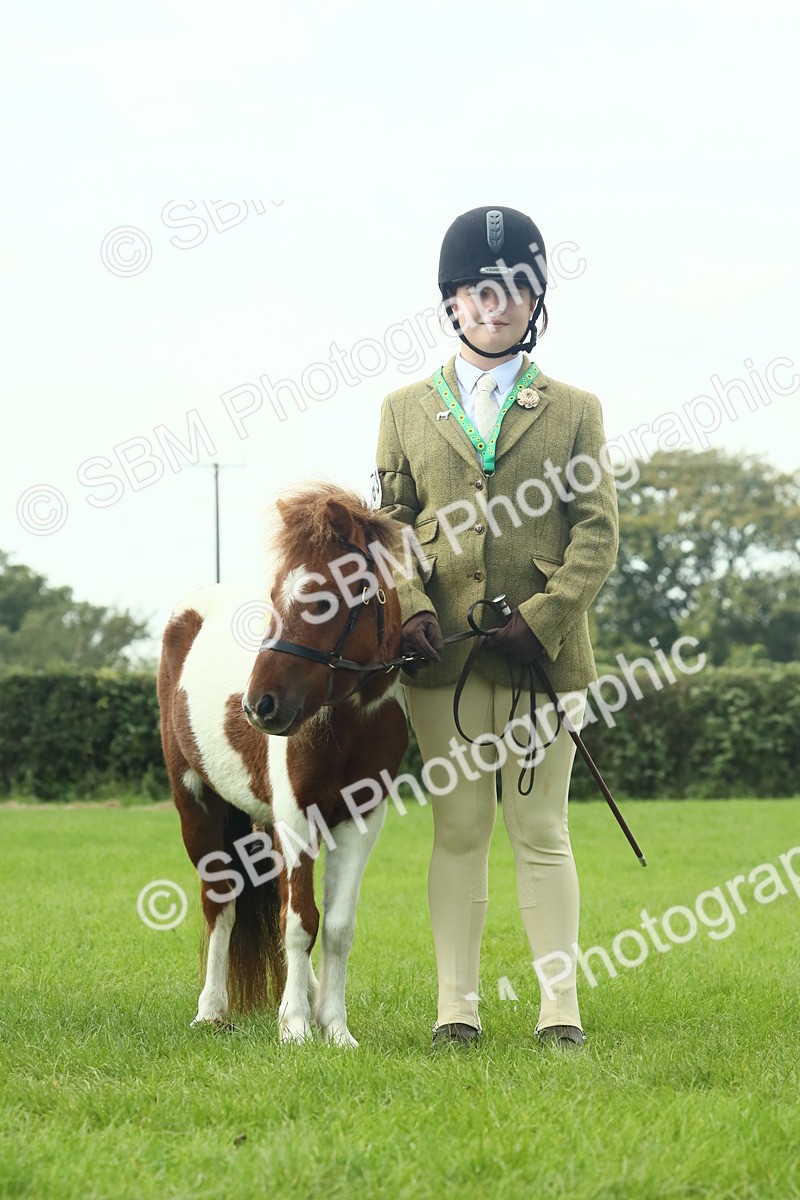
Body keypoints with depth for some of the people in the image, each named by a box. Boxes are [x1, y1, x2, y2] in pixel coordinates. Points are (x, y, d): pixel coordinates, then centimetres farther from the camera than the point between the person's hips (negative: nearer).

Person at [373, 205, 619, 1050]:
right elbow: (389, 523, 8)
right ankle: (456, 1007, 6)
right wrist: (409, 606, -11)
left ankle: (559, 1006, 5)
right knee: (458, 829, 3)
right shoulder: (406, 410, 12)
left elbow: (597, 531, 2)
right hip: (443, 652, 1)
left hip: (542, 652, -1)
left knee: (540, 830, 2)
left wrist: (544, 617, -12)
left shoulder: (573, 411, 9)